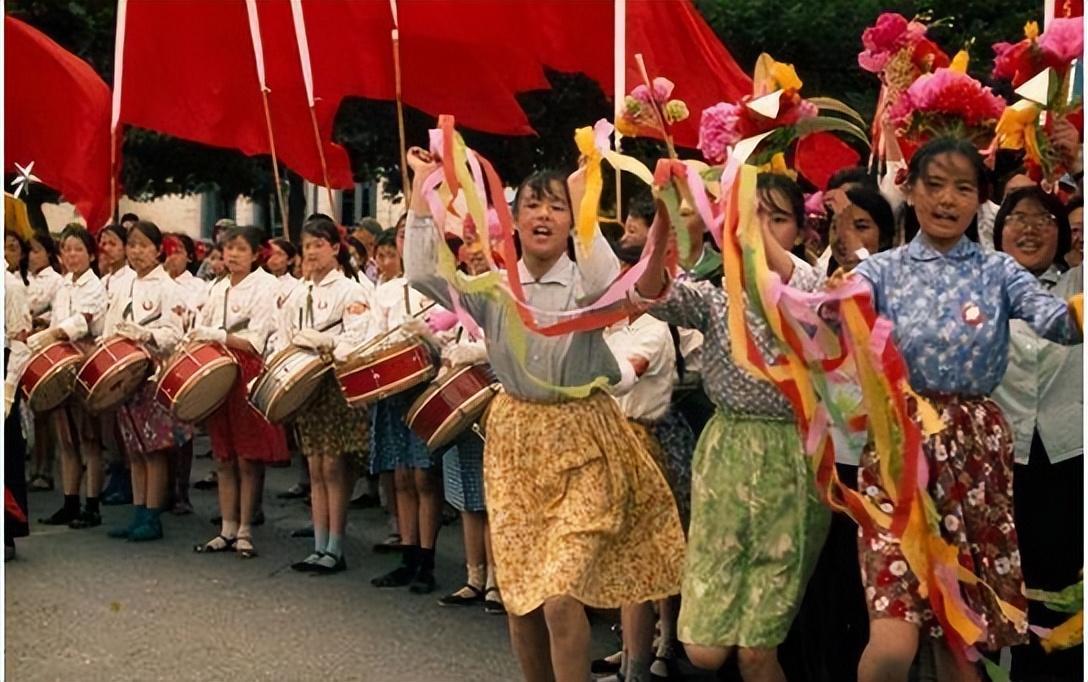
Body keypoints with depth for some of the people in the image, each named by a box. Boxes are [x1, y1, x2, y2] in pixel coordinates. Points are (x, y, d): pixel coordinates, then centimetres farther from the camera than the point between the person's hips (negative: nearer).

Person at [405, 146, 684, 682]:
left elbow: (607, 286, -31)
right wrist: (422, 186, -9)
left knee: (561, 600, -14)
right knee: (519, 598, 10)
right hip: (513, 444, 4)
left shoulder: (584, 283, -6)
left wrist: (583, 198, -26)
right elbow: (421, 274, -10)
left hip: (581, 447, -4)